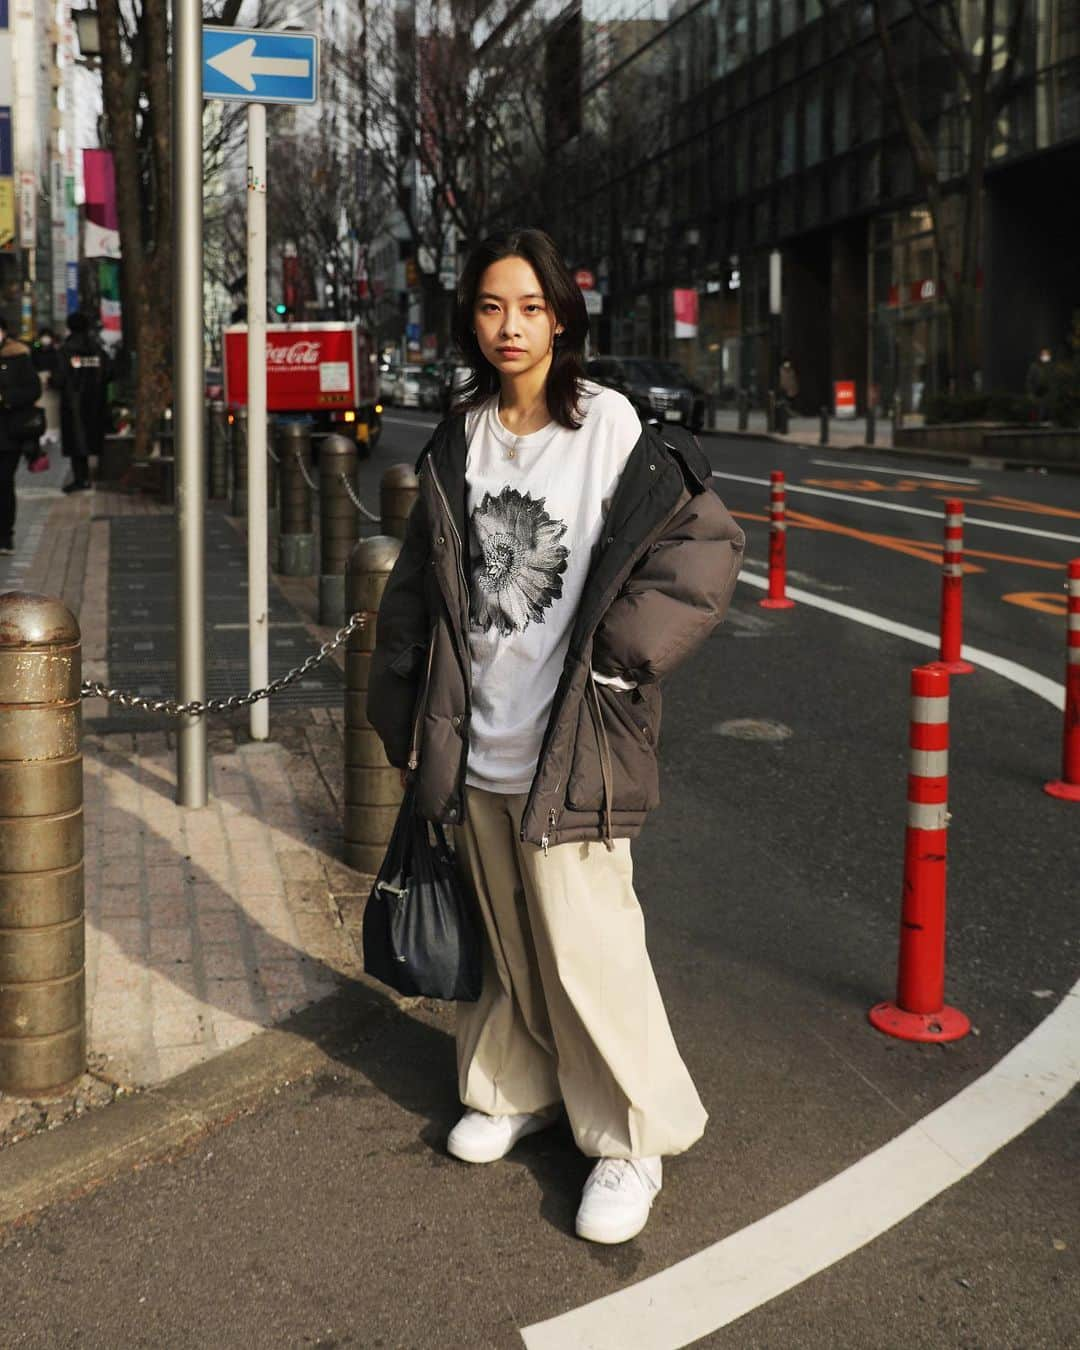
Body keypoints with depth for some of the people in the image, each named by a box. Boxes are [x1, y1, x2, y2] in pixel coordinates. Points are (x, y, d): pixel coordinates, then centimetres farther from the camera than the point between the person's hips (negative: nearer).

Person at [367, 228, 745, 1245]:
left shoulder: (608, 426, -8)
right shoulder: (459, 442, 7)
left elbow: (706, 545, -10)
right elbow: (419, 584, 14)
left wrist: (619, 657, -14)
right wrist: (408, 718, 14)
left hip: (570, 743, -5)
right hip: (475, 738, 5)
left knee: (585, 945, -2)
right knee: (506, 933, 17)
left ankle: (632, 1140, 14)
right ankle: (517, 1089, 37)